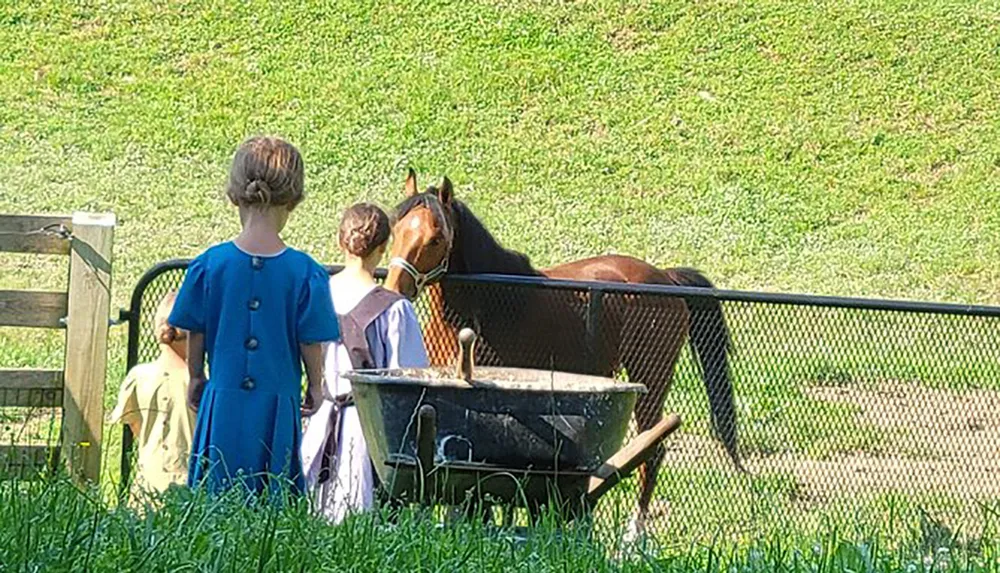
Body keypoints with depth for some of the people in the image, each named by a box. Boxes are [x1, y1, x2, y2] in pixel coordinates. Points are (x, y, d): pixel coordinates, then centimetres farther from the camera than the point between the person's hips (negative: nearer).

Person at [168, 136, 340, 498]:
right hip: (278, 404, -1)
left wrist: (196, 380, 20)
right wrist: (315, 387, 14)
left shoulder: (208, 265, -5)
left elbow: (195, 332, 4)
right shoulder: (305, 272, -10)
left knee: (215, 499, 7)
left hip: (223, 402, 1)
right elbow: (311, 341, -3)